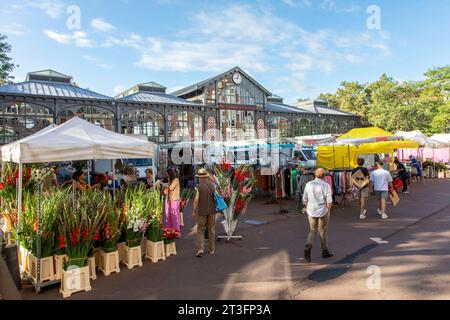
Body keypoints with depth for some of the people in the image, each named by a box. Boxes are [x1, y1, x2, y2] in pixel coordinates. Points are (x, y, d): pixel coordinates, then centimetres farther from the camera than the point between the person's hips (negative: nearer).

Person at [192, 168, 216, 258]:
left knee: (200, 230, 7)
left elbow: (196, 200, -12)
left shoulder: (198, 187, -12)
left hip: (201, 211, -3)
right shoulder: (212, 185, 0)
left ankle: (200, 249, -5)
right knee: (211, 230, 13)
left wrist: (194, 211, -1)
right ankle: (212, 249, 21)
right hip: (212, 211, 4)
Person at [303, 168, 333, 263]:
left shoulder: (309, 184, -2)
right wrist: (328, 210, 3)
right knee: (323, 232, 14)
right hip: (323, 212, -2)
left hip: (311, 212, 2)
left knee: (312, 231, 14)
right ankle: (325, 251, 28)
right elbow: (329, 201, -15)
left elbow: (305, 200, 1)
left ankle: (308, 248, -8)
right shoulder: (326, 185, -11)